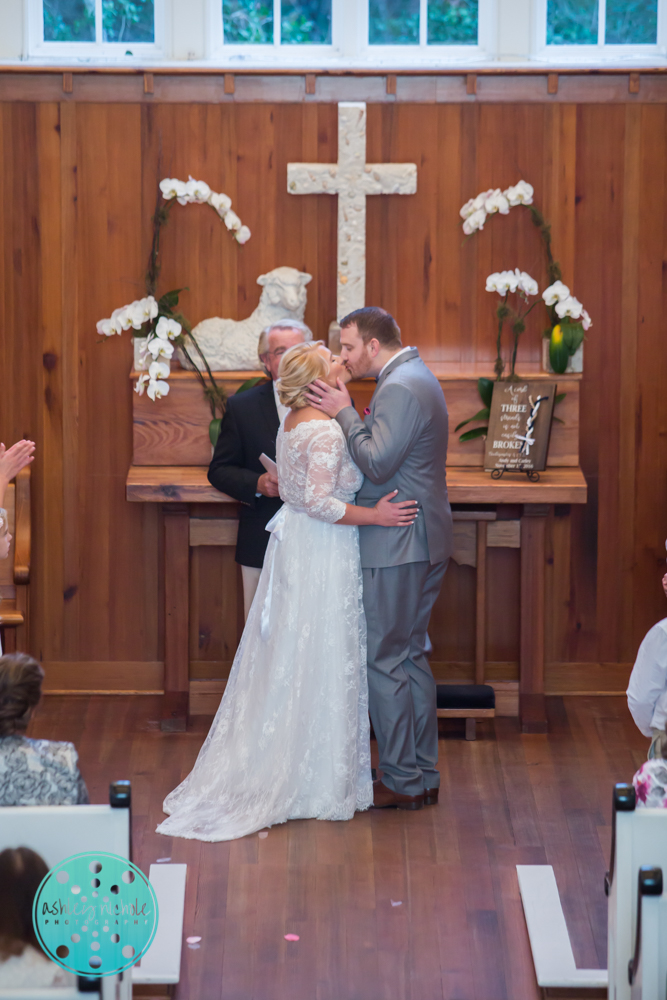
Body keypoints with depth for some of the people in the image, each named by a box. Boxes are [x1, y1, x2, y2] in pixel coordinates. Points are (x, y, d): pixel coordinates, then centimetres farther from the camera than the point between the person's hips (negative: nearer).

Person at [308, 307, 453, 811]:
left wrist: (345, 411, -15)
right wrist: (347, 414, 7)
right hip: (425, 542, 11)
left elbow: (377, 464, -23)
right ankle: (423, 774, 22)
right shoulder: (417, 377, 15)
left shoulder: (399, 388, -18)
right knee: (412, 655, 16)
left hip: (397, 546, -11)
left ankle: (402, 782, 3)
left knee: (386, 661, -3)